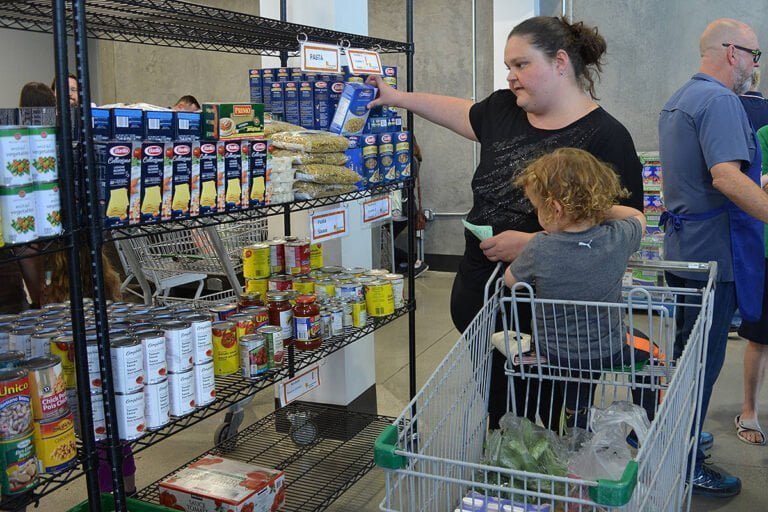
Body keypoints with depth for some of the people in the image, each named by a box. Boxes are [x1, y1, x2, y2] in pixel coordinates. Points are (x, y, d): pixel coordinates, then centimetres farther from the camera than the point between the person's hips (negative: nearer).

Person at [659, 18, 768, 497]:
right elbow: (727, 177, -30)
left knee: (685, 353, 21)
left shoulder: (679, 99, 15)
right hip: (712, 253, -10)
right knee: (702, 362, 0)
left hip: (683, 246, 10)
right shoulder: (719, 100, -17)